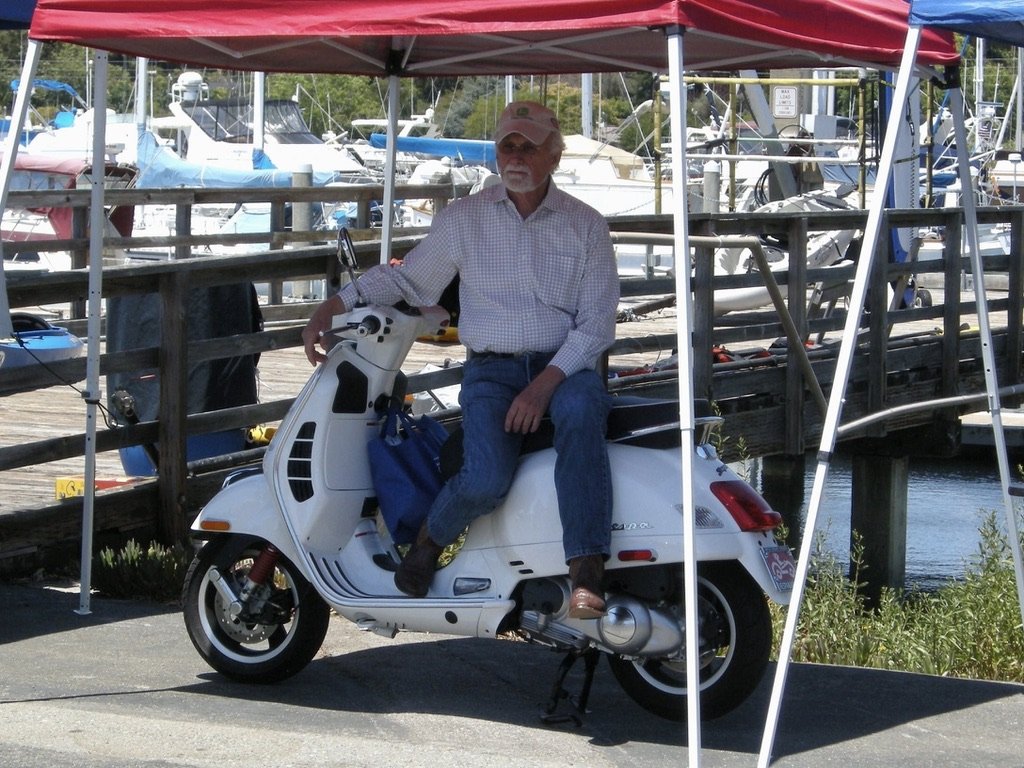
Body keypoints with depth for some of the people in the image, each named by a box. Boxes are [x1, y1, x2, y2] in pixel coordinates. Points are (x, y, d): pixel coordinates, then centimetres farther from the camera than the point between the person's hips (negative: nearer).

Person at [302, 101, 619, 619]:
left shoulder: (585, 225, 5)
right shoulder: (463, 219, 9)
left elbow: (596, 322, 0)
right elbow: (407, 279, 18)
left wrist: (544, 384, -15)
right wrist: (332, 308, 4)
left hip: (563, 366, 0)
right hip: (490, 368, 0)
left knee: (581, 410, -39)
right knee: (486, 478, -29)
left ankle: (586, 574, -43)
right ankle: (429, 541, 6)